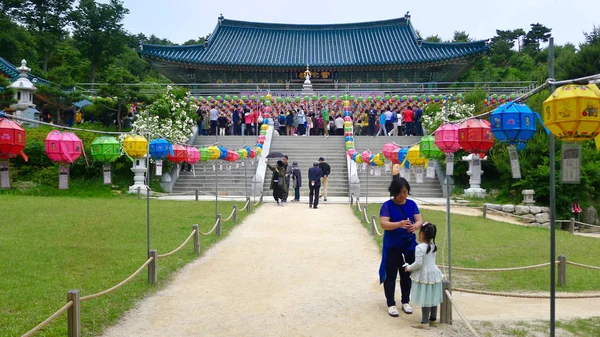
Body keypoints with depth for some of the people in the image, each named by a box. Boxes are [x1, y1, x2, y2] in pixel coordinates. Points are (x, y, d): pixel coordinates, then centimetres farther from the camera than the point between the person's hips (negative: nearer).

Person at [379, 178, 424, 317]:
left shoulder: (411, 204, 2)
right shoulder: (387, 205, -10)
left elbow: (419, 220, -1)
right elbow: (383, 224, -19)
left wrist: (415, 226, -25)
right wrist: (399, 224, -35)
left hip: (409, 245, 4)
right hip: (392, 246, -4)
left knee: (407, 275, 12)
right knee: (391, 275, 2)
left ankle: (406, 302, 27)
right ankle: (391, 304, 11)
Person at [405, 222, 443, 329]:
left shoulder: (420, 247, -22)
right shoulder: (433, 246, 3)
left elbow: (418, 263, -24)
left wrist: (408, 268, -8)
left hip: (424, 276, -8)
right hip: (434, 273, 8)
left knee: (425, 299, -1)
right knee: (433, 298, 16)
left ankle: (425, 322, 4)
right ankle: (433, 319, 27)